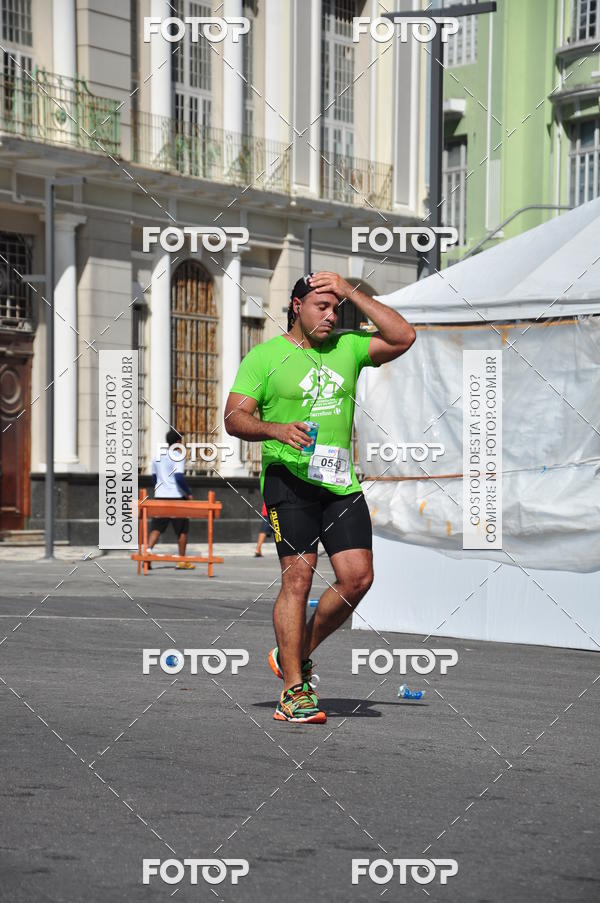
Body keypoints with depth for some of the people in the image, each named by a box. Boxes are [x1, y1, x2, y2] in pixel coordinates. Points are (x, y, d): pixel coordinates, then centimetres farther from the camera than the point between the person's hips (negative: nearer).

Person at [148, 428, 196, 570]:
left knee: (156, 528, 4)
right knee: (182, 530, 8)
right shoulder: (178, 457, -10)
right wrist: (189, 492, -7)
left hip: (159, 496, 5)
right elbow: (179, 478, -19)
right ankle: (182, 561, 11)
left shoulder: (158, 455, 11)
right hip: (176, 497, -5)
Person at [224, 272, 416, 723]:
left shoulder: (346, 348, 14)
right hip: (289, 478, -5)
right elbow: (234, 417, -2)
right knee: (298, 578, -12)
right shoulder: (265, 356, 2)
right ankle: (294, 692, -7)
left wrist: (352, 293, 2)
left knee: (358, 577, -3)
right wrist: (277, 429, -22)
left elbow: (403, 337, 4)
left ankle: (295, 655, 17)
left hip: (341, 482, 5)